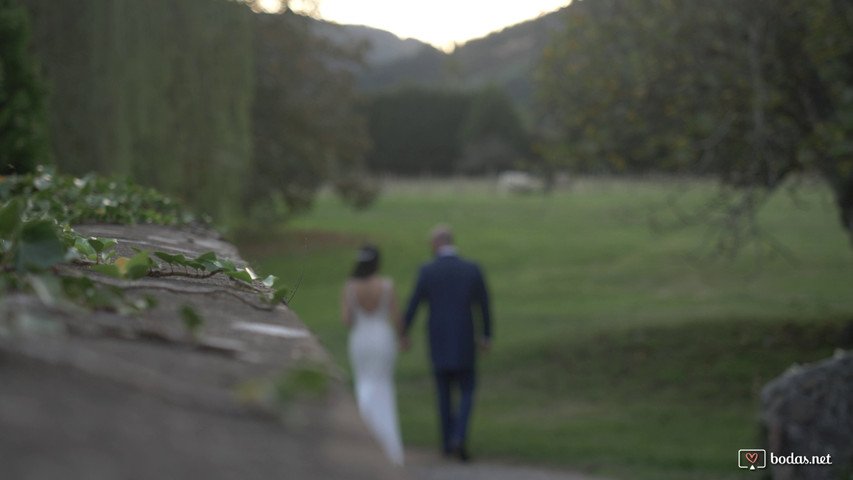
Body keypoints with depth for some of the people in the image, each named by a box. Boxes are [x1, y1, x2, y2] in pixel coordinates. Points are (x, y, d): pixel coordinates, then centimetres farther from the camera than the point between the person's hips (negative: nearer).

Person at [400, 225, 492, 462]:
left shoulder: (427, 271, -9)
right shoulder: (472, 270, -5)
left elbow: (412, 307, -4)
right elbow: (484, 306, 0)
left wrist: (403, 335, 12)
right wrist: (487, 337, 14)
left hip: (438, 344, 0)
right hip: (464, 344, 0)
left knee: (444, 393, 17)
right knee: (467, 393, 10)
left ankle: (448, 442, 21)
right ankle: (459, 437, -12)